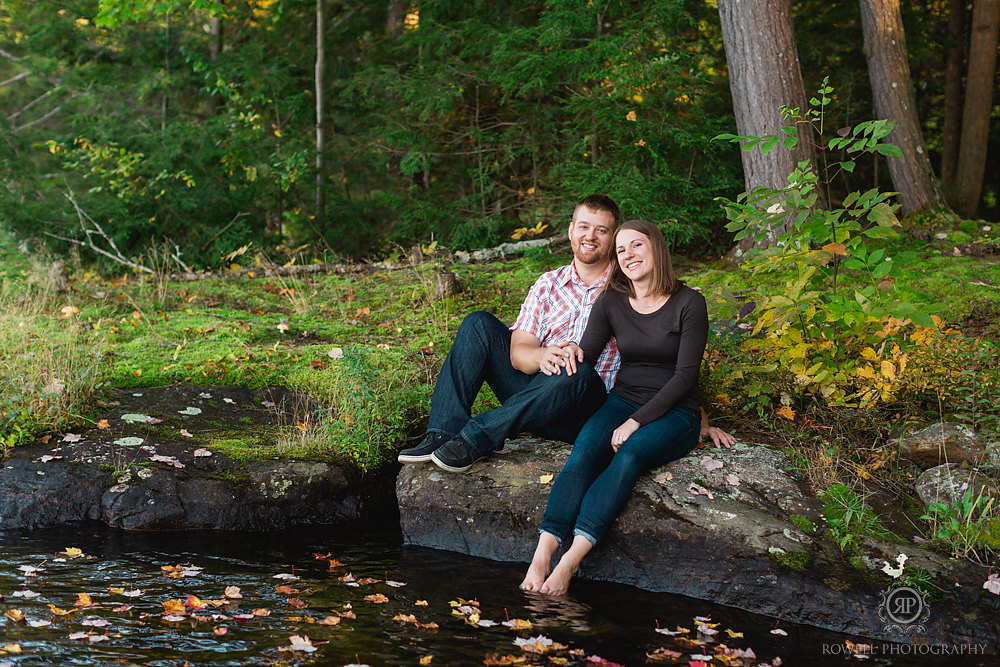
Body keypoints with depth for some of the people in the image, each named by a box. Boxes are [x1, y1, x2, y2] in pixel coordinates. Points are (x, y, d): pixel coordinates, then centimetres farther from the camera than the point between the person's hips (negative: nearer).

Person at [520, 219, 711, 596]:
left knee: (629, 455, -34)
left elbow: (685, 375, -11)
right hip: (623, 399, 3)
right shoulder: (611, 303, 7)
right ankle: (542, 554, -44)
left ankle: (570, 562, -46)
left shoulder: (688, 303, -6)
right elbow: (586, 354, 2)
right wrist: (571, 354, -24)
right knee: (584, 452, -29)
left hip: (674, 413, -3)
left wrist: (636, 422, -19)